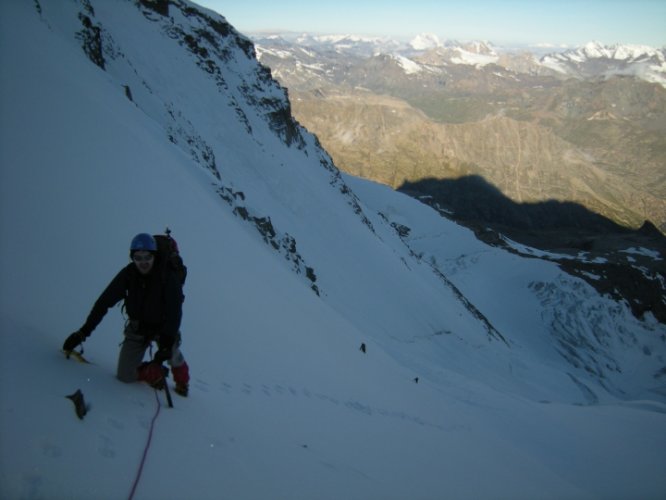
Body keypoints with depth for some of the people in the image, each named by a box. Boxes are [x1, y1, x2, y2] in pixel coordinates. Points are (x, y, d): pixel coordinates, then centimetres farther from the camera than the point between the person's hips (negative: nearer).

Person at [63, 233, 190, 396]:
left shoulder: (168, 277, -26)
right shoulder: (128, 274, -18)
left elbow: (174, 312, -30)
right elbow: (104, 301, -14)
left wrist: (167, 341, -42)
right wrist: (84, 331, -18)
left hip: (162, 326, -1)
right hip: (137, 326, 1)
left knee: (170, 349, -22)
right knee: (125, 375, -6)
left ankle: (182, 380, 11)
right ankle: (155, 373, 25)